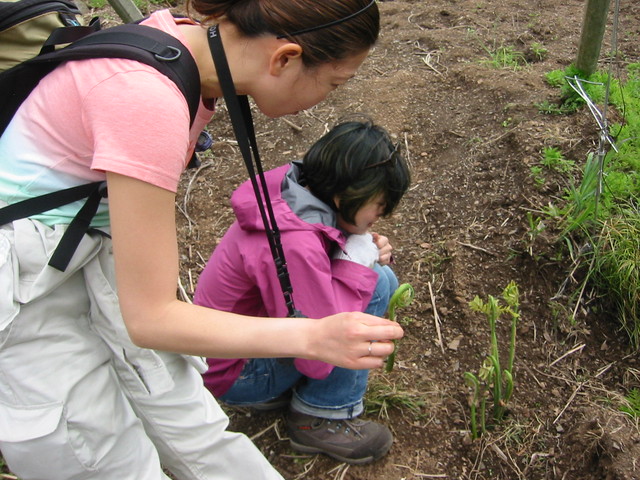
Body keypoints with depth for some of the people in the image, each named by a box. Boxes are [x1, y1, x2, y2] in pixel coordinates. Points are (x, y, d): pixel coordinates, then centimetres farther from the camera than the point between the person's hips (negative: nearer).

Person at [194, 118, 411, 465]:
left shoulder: (293, 190, -6)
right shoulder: (295, 245, -33)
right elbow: (318, 356, -30)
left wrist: (368, 252, -7)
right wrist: (357, 262, -22)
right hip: (234, 376, -9)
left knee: (371, 276, 9)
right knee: (376, 283, -18)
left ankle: (279, 388, 10)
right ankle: (319, 419, -6)